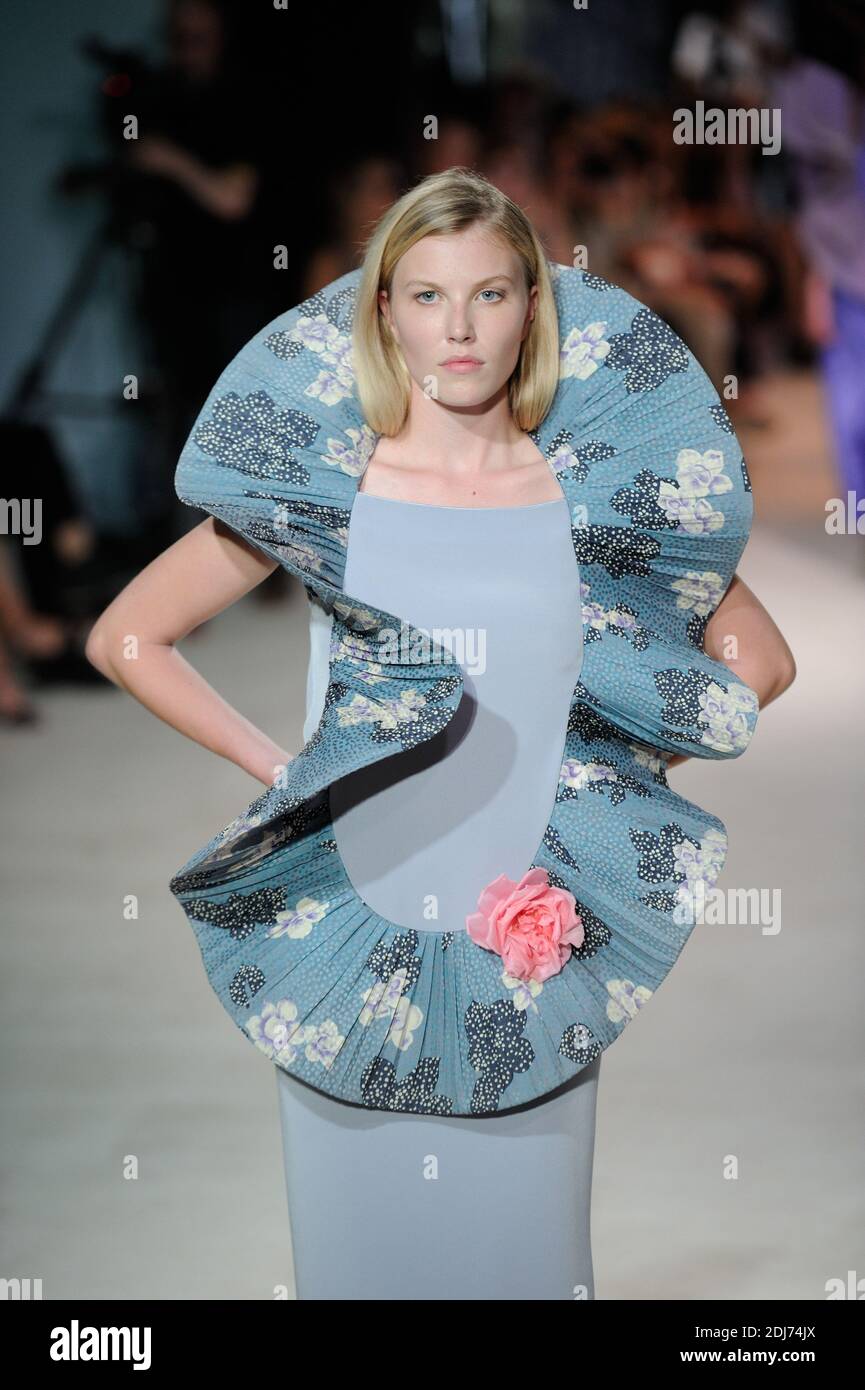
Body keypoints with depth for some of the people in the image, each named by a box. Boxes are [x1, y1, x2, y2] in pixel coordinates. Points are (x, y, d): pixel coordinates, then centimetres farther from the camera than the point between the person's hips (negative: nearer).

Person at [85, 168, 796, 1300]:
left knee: (523, 1236, 5)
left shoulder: (594, 494, 2)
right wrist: (274, 767, 1)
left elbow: (759, 661, 12)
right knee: (360, 1234, 6)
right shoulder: (318, 486, 0)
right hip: (353, 921, 0)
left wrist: (608, 774, 3)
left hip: (534, 938, 1)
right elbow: (126, 639, 5)